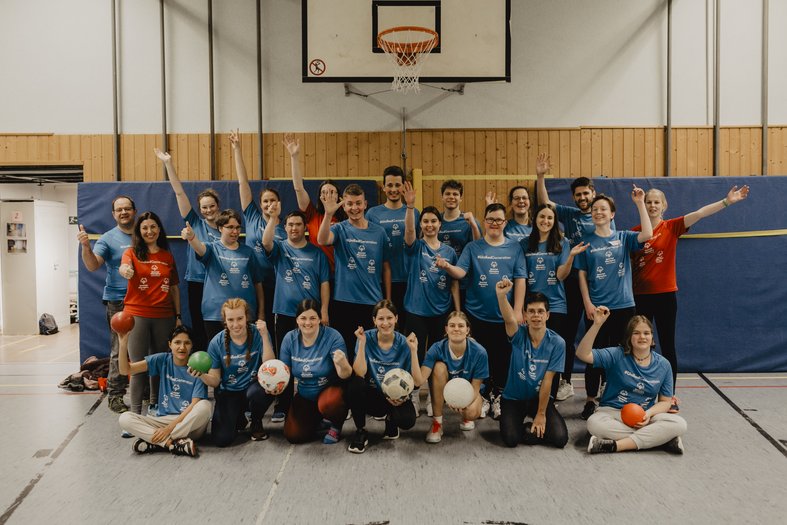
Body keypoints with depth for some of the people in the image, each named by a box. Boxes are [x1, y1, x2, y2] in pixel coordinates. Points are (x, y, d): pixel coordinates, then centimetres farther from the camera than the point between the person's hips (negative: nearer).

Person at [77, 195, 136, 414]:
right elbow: (92, 266, -13)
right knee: (119, 351, -3)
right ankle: (114, 395, 6)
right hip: (118, 301, -4)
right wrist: (85, 246, -30)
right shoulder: (108, 239, 0)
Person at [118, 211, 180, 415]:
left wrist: (178, 316, 9)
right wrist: (125, 270, -45)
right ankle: (135, 411, -1)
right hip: (137, 314, -3)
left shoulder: (168, 256, 12)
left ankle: (156, 404, 26)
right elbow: (124, 267, -20)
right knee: (137, 364, -5)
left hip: (164, 316, 3)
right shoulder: (132, 252, 2)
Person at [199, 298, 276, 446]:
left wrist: (265, 336, -27)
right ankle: (239, 420, 21)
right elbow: (215, 380, -2)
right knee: (221, 439, -18)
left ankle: (256, 424, -1)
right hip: (228, 393, 1)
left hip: (253, 387, -1)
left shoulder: (258, 334, -10)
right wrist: (202, 376, -25)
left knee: (256, 392, -38)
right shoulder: (217, 343, -7)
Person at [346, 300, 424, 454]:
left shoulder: (404, 343, -8)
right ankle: (361, 432, -8)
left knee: (407, 420, -32)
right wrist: (362, 343, -27)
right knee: (355, 383, -32)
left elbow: (417, 382, -15)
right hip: (371, 396, 0)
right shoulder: (367, 338, -10)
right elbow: (359, 373, -22)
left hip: (396, 399, 0)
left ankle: (391, 419, 9)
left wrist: (413, 351, -23)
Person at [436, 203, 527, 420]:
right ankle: (483, 396, 23)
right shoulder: (473, 247, 3)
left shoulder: (514, 247, 3)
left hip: (505, 314, 0)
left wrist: (518, 310, -4)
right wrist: (447, 267, -31)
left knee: (502, 358, 7)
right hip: (477, 313, 0)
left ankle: (497, 396, 23)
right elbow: (460, 272, -8)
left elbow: (520, 279, 1)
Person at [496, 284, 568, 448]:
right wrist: (501, 295, -59)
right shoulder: (519, 334, -14)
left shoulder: (557, 343, -13)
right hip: (513, 398, -1)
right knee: (511, 439, -20)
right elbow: (509, 319, -39)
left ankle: (528, 429, 14)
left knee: (560, 438, -16)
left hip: (540, 398, 1)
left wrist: (541, 414, -10)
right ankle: (516, 421, 15)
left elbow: (547, 381, -12)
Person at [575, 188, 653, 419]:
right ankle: (590, 400, 14)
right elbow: (582, 275, 3)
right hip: (596, 307, -1)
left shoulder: (623, 238, 6)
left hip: (624, 305, 1)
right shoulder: (587, 242, 4)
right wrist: (587, 303, -5)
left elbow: (647, 235, -13)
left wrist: (640, 203, -15)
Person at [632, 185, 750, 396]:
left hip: (665, 295, -1)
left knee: (668, 346, 5)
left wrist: (727, 201, -27)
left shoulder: (671, 227, -1)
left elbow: (699, 213, -15)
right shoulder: (635, 232, 2)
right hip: (640, 296, 1)